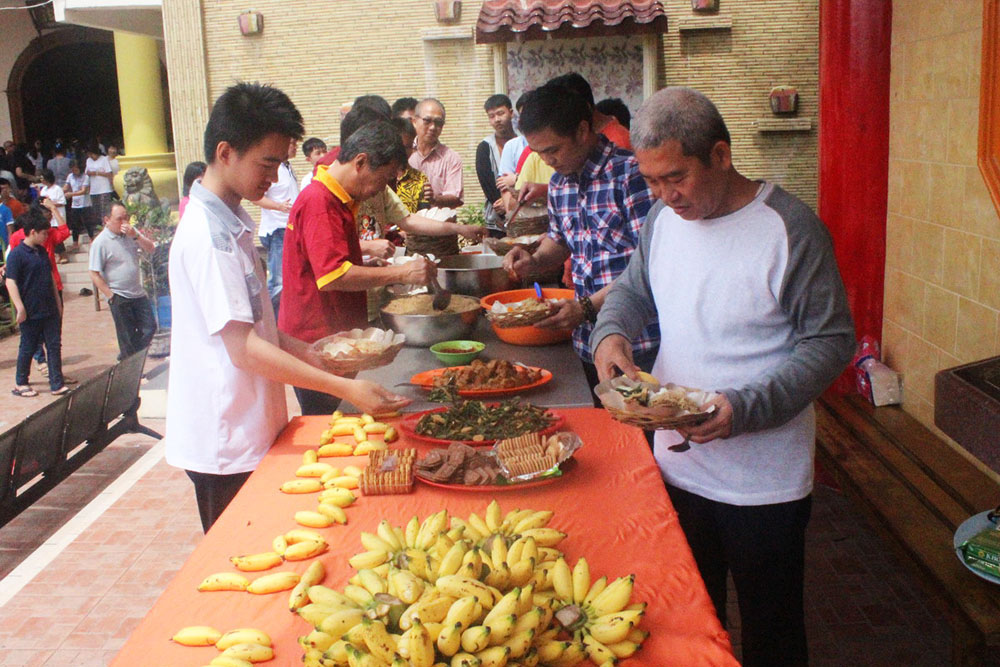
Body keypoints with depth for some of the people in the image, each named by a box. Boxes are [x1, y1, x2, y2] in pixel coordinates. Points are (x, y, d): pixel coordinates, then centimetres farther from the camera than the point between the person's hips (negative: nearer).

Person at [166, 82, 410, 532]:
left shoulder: (230, 223, 10)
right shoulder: (208, 234, -21)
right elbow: (243, 348, -26)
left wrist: (309, 354, 8)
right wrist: (345, 388, -28)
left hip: (249, 431, 9)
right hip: (226, 444, -9)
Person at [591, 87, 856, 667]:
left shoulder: (789, 227, -17)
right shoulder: (664, 219, 2)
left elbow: (832, 340, -15)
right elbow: (632, 291, 17)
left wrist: (745, 408, -27)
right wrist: (610, 332, -7)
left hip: (764, 482, -5)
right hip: (678, 464, 5)